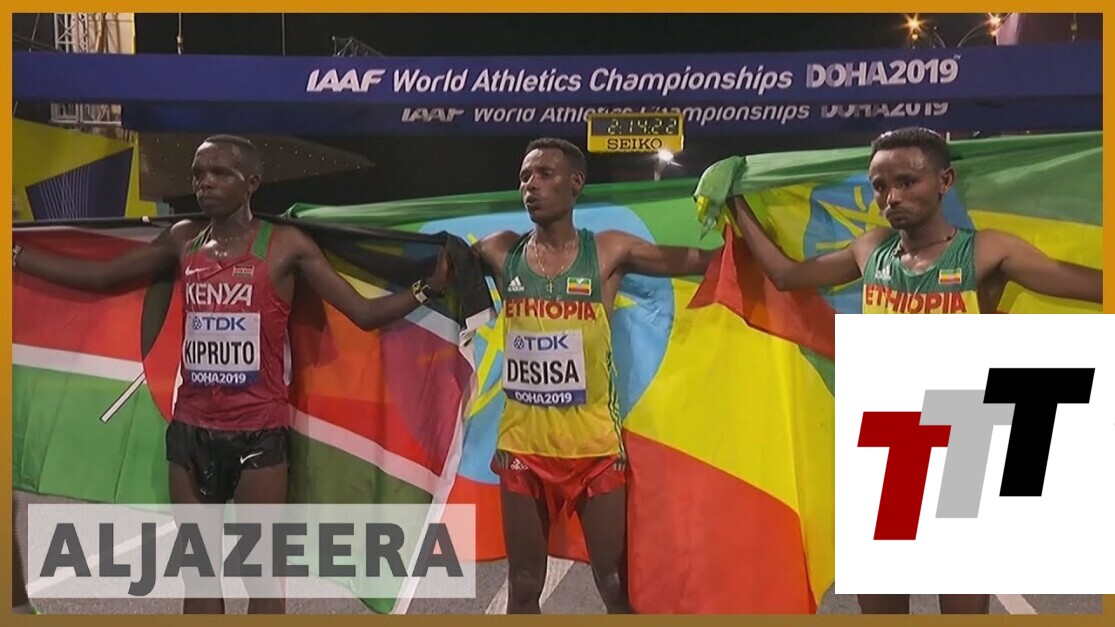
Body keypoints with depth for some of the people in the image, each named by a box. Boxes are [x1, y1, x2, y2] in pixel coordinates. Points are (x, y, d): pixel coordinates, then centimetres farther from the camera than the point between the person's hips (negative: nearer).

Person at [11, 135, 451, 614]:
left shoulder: (286, 245, -5)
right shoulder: (183, 240, 7)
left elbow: (363, 312, -8)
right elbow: (98, 276, 18)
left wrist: (427, 288, -20)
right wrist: (16, 254, 18)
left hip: (259, 431, -4)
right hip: (190, 430, 4)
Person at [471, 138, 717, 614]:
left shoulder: (608, 251, -4)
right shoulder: (501, 252, 2)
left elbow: (697, 260, -1)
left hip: (595, 444, -2)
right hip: (523, 444, 2)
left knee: (615, 584, 9)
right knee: (523, 586, 15)